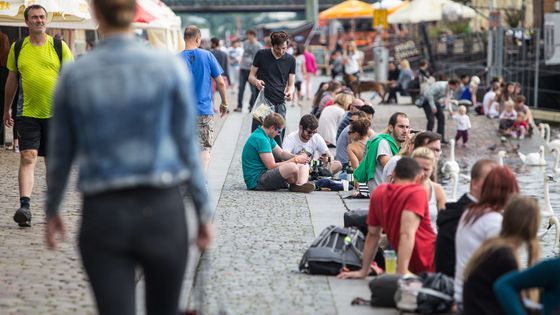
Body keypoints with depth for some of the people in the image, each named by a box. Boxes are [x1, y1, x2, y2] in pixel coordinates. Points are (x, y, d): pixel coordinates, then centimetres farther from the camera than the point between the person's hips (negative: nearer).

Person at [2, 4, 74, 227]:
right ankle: (24, 206, -20)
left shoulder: (59, 47, 0)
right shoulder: (17, 48, 4)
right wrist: (7, 110, 20)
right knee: (28, 158, -13)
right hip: (28, 114, 0)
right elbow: (12, 79, 15)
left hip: (55, 114, 0)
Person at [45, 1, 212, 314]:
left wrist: (53, 209, 22)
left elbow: (61, 153, 8)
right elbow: (187, 145, -2)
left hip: (102, 217, 0)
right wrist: (204, 211, 7)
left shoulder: (74, 75, -1)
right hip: (161, 209, 0)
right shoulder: (170, 67, -5)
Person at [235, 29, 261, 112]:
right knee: (241, 88, 3)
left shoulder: (259, 46, -6)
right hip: (243, 68, 5)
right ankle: (239, 106, 8)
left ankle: (251, 106, 11)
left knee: (253, 89, 0)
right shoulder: (245, 43, 11)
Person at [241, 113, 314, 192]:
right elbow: (272, 166, -21)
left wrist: (297, 157, 0)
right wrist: (295, 160, -14)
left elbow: (281, 153, 21)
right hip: (256, 181, -11)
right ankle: (295, 185, -2)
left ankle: (302, 184, -14)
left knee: (303, 165, 14)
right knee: (292, 167, -32)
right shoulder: (260, 139, -18)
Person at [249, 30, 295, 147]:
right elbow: (251, 76, 6)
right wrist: (256, 81, -18)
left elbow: (291, 83, 10)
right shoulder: (261, 55, 1)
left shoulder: (290, 60, 6)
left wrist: (290, 91, -14)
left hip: (279, 104, 1)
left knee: (278, 140, -2)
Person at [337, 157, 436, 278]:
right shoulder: (416, 192, -9)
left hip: (413, 267, 6)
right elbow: (407, 234, -20)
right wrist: (402, 272, -26)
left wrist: (363, 271, 23)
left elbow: (373, 234, 17)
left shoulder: (379, 192, 10)